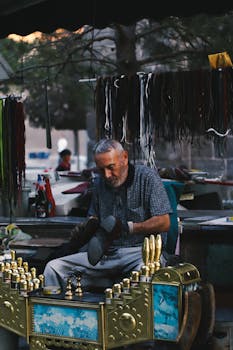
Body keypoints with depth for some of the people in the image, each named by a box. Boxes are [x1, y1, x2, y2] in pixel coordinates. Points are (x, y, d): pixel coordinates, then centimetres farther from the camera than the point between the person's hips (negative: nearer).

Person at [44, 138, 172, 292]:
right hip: (107, 252, 6)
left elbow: (164, 223, -11)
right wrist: (88, 228, 1)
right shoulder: (100, 182, 14)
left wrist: (128, 228, -19)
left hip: (141, 249, -5)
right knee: (54, 268, -10)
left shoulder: (147, 177, -4)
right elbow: (94, 216, 25)